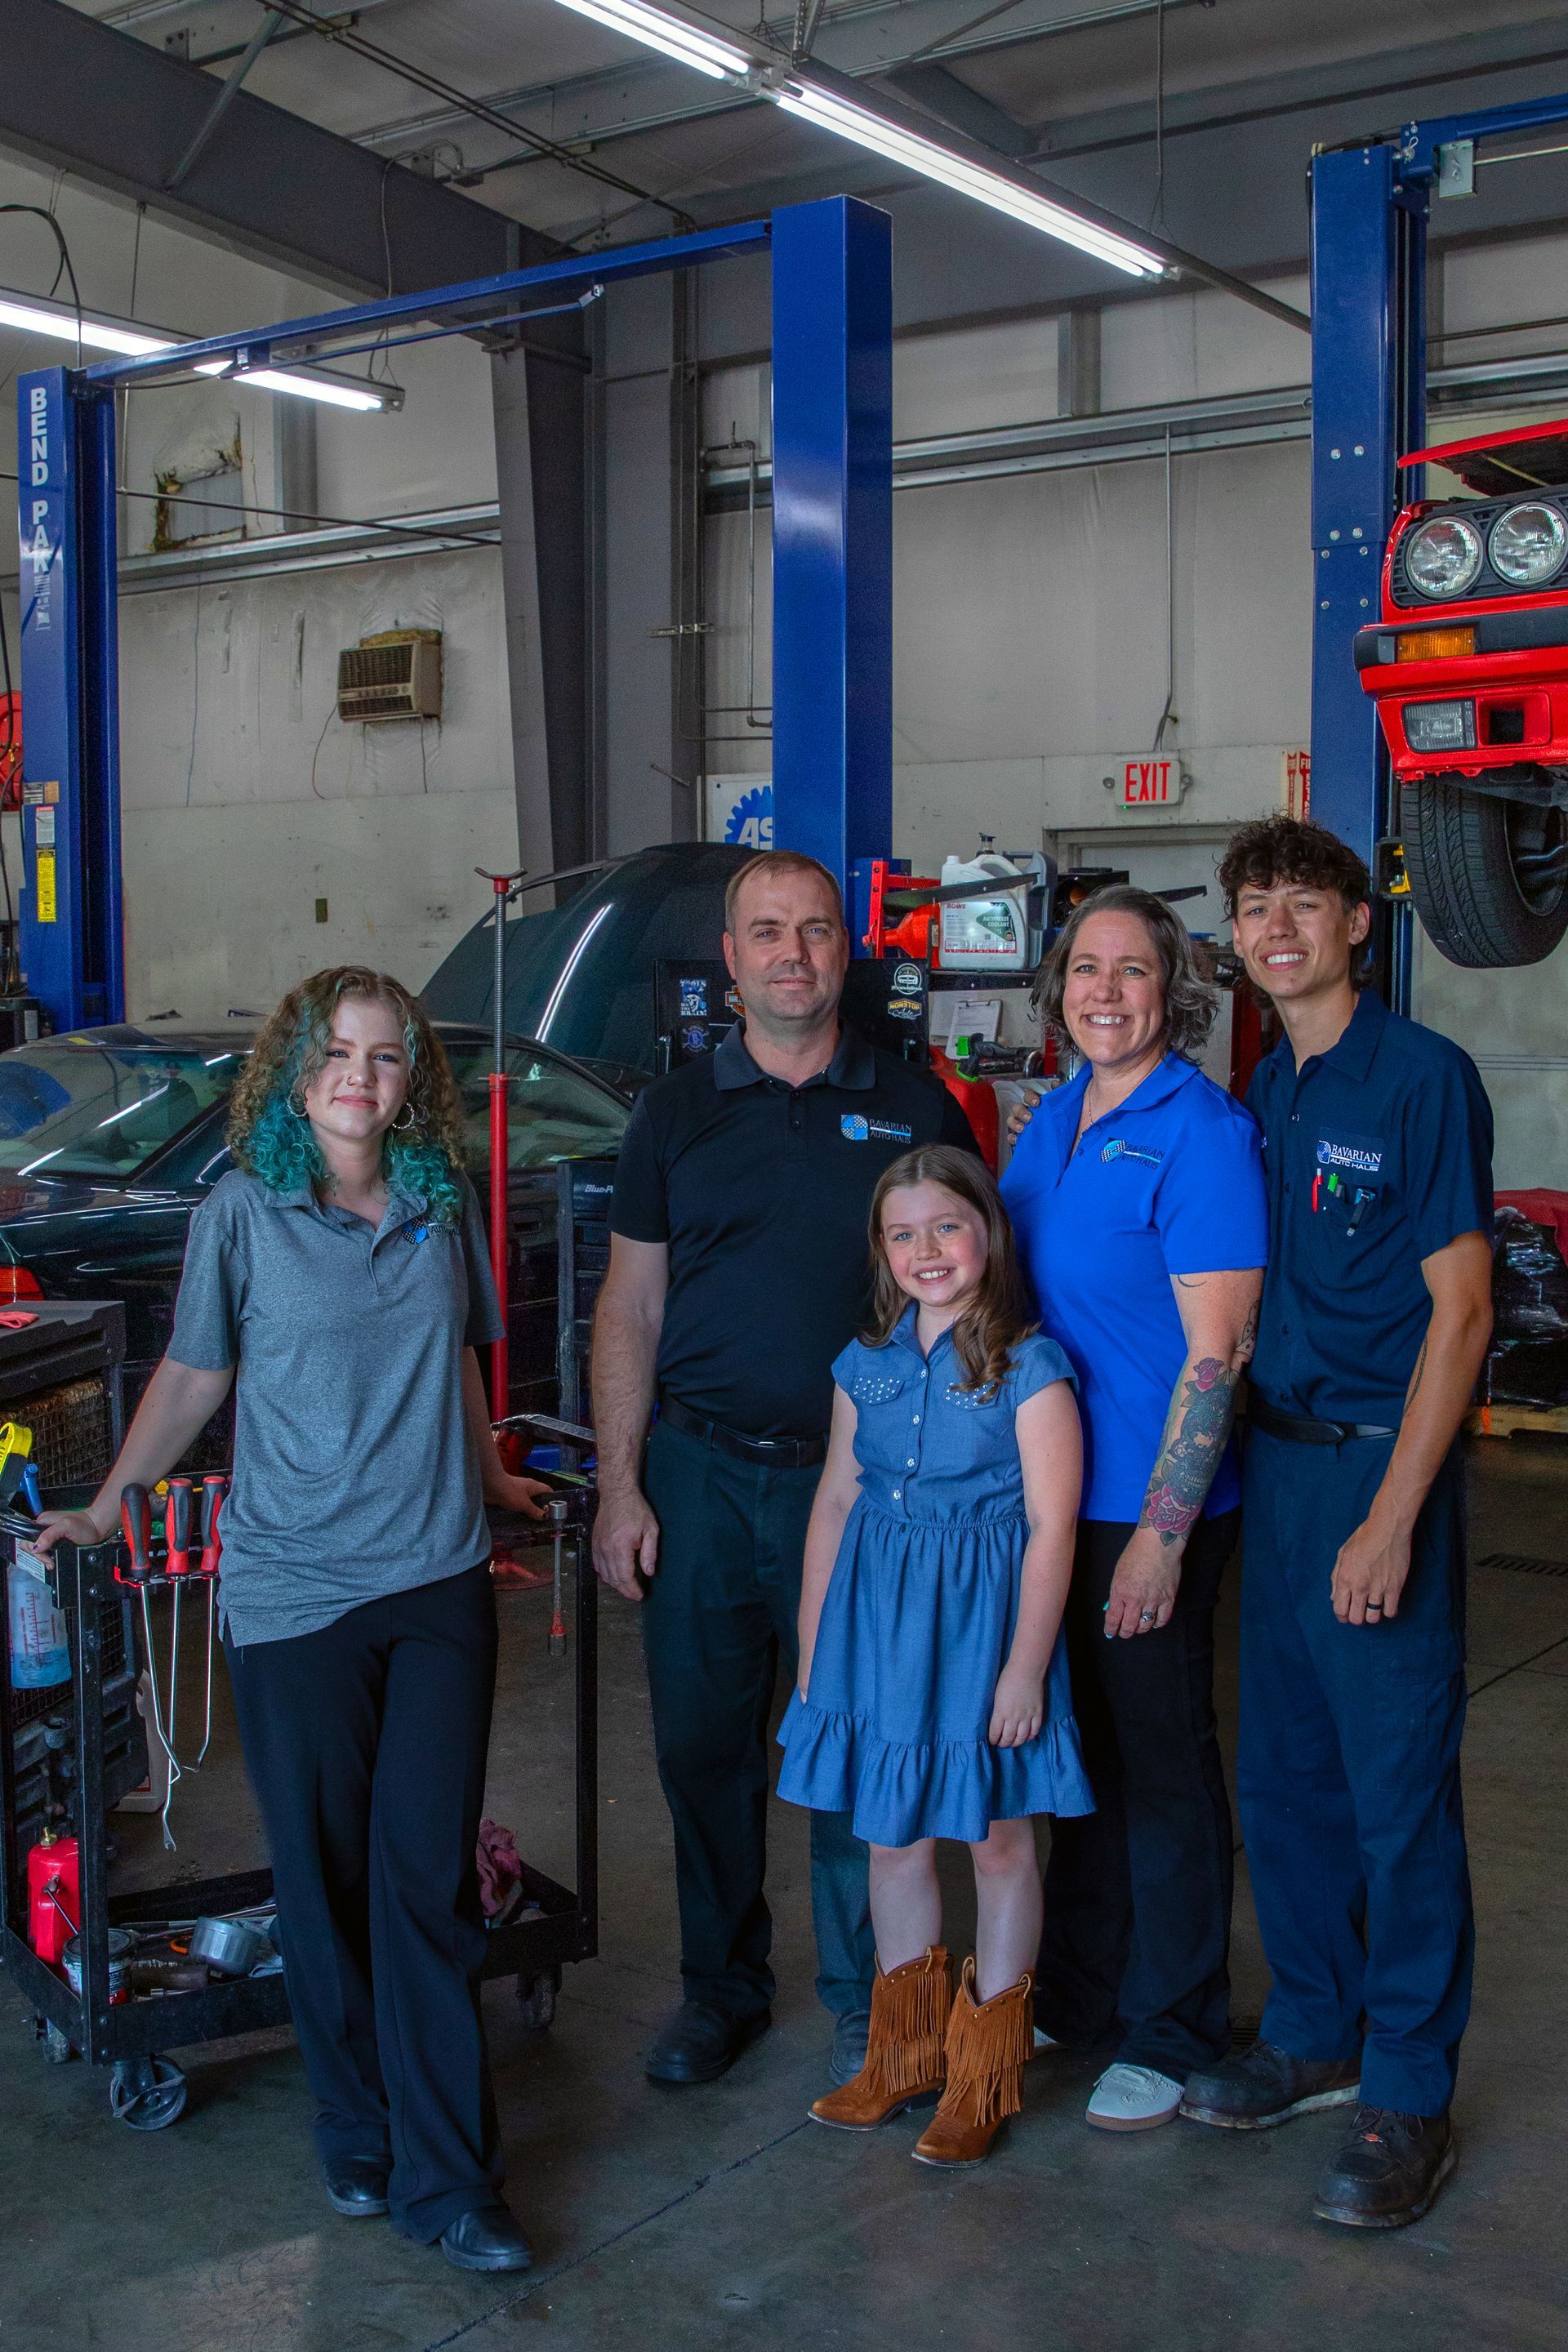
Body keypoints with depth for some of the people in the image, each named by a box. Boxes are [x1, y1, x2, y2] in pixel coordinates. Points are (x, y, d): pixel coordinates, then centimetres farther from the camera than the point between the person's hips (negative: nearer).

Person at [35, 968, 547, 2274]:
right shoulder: (243, 1213, -4)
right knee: (325, 1876, 9)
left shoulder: (445, 1209, 4)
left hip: (440, 1587, 2)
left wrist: (486, 1477, 29)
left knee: (430, 1879, 2)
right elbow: (194, 1376, 7)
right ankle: (358, 2131, 28)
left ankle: (444, 2176, 12)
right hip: (294, 1593, -2)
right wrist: (106, 1507, 11)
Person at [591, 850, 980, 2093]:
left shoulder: (918, 1108, 4)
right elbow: (630, 1308, 7)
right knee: (703, 1744, 9)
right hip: (703, 1476, 2)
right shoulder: (676, 1112, 7)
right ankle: (721, 1986, 28)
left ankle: (864, 1995, 23)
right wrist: (619, 1488, 0)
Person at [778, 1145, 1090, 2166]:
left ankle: (985, 2073, 24)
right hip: (879, 1621, 5)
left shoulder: (1028, 1366, -11)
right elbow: (836, 1499, 10)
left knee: (999, 1841, 7)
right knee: (890, 1835, 14)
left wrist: (1026, 1666, -15)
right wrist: (812, 1643, 10)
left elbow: (1052, 1525, -12)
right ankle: (906, 2054, 31)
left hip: (981, 1622, -5)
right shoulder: (867, 1364, 5)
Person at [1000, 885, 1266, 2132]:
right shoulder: (1053, 1121, 10)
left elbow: (1216, 1349, -17)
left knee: (1162, 1760, 5)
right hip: (1042, 1492, 7)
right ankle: (1075, 1991, 34)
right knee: (1076, 1744, 17)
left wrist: (1162, 1533, -20)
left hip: (1151, 1505, -7)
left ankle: (1172, 2033, 21)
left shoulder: (1200, 1132, -13)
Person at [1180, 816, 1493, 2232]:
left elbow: (1460, 1307, -13)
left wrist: (1392, 1517, -17)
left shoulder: (1423, 1076, -10)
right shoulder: (1264, 1091, 12)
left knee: (1400, 1788, 0)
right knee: (1282, 1775, 15)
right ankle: (1315, 2035, 32)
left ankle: (1409, 2101, 14)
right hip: (1277, 1460, 7)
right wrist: (1255, 1463, 8)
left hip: (1383, 1468, -7)